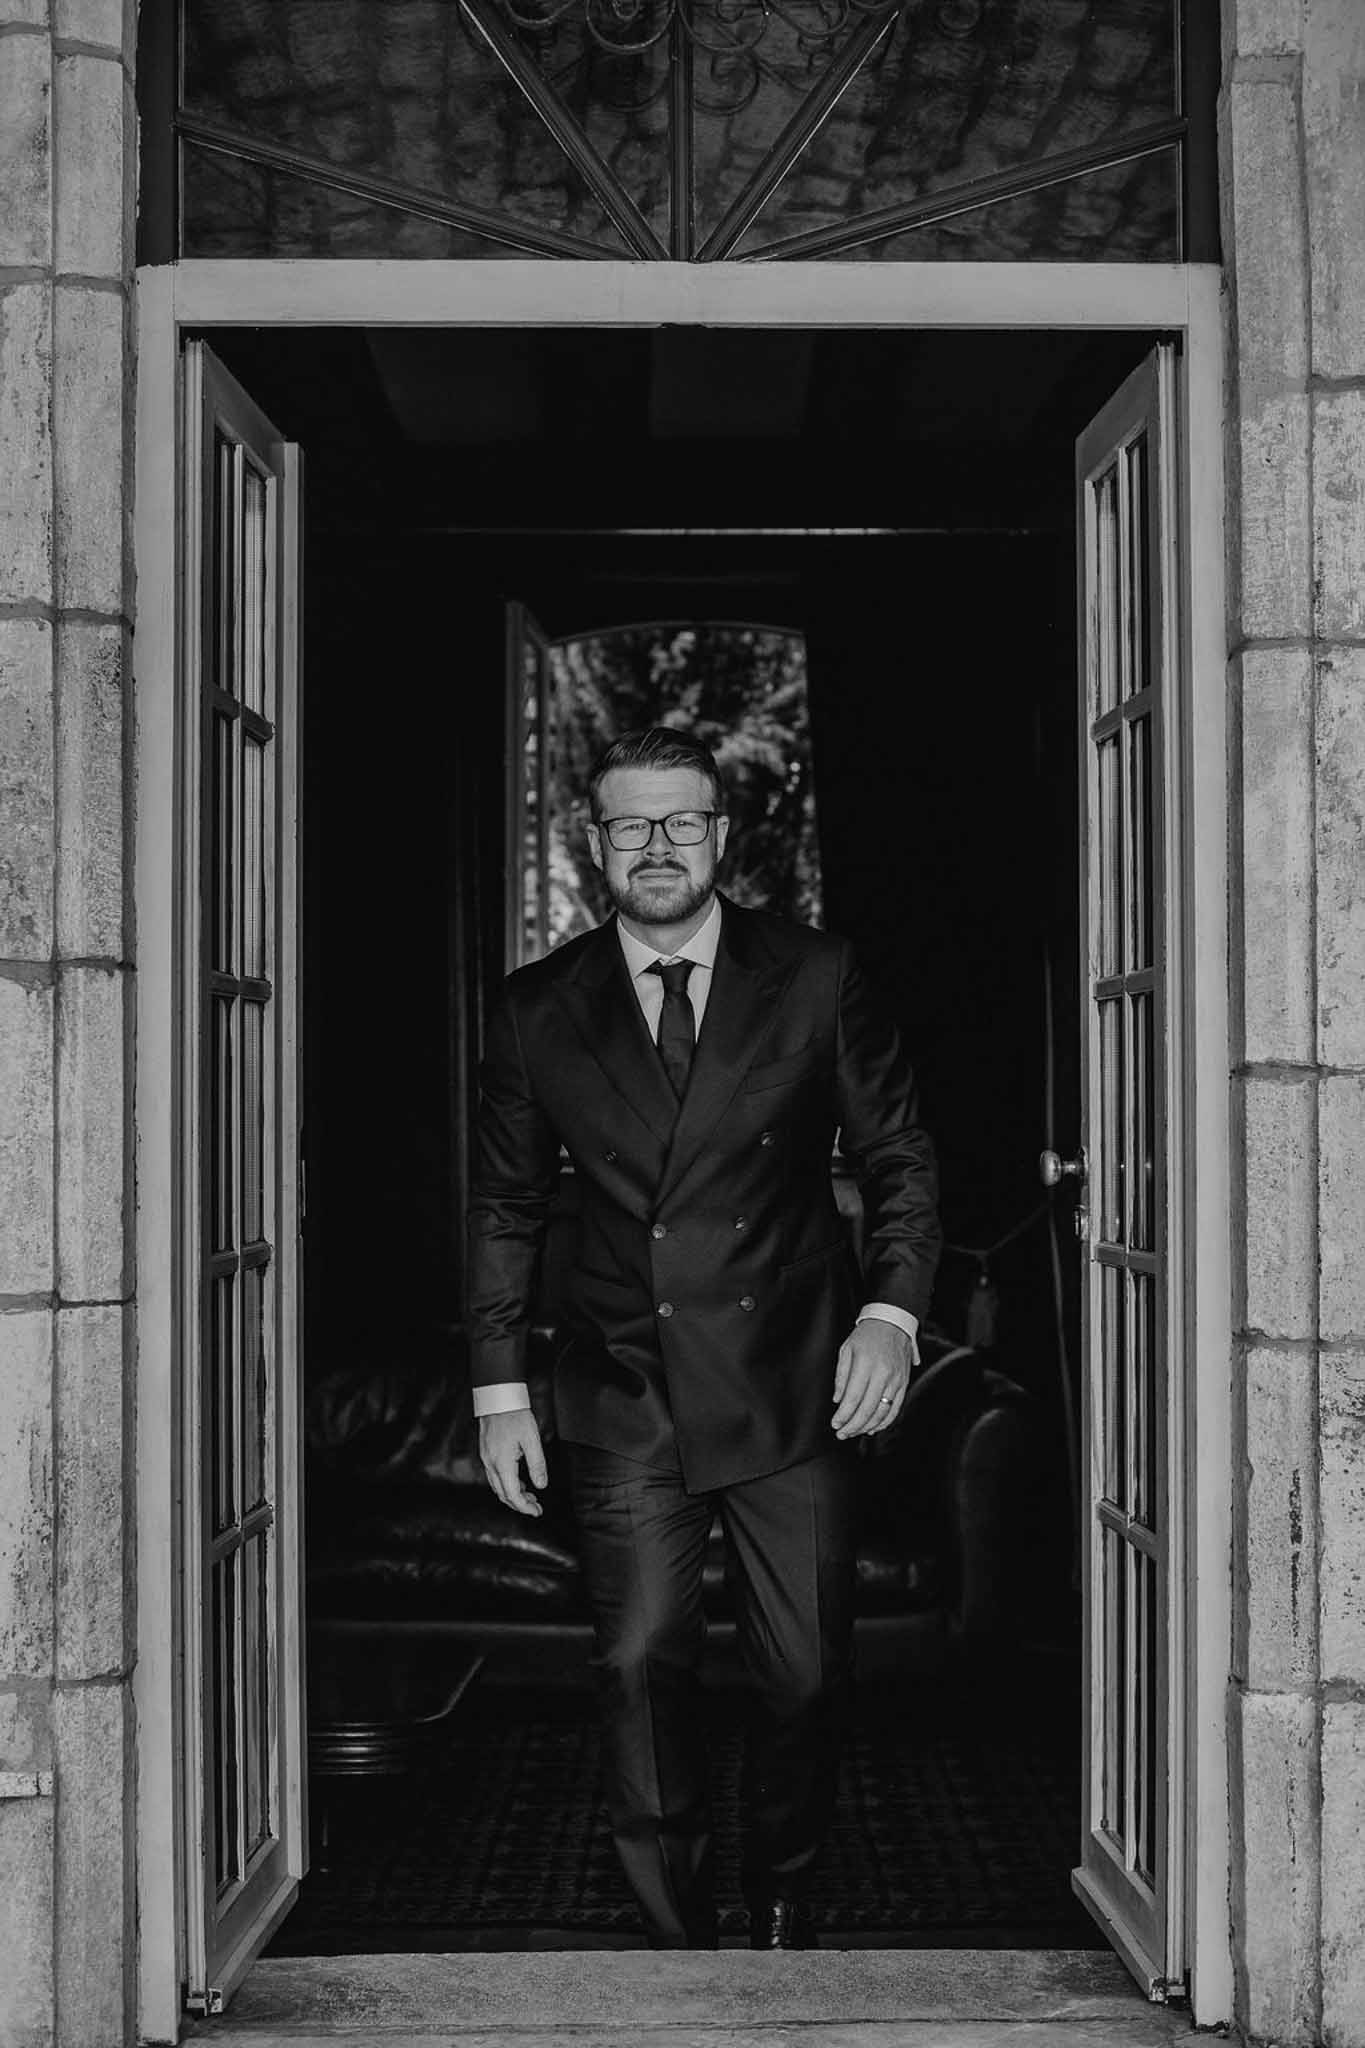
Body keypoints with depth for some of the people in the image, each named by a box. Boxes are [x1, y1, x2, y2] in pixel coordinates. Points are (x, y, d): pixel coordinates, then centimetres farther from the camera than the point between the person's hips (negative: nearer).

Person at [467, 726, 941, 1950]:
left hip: (795, 1390, 0)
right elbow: (506, 1207, 10)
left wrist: (890, 1310, -10)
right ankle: (677, 1935, 17)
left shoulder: (816, 979, -2)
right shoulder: (540, 1009, 2)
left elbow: (899, 1159, 5)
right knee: (641, 1669, 0)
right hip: (626, 1403, 1)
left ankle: (783, 1908, 31)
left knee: (808, 1676, 6)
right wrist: (500, 1388, 6)